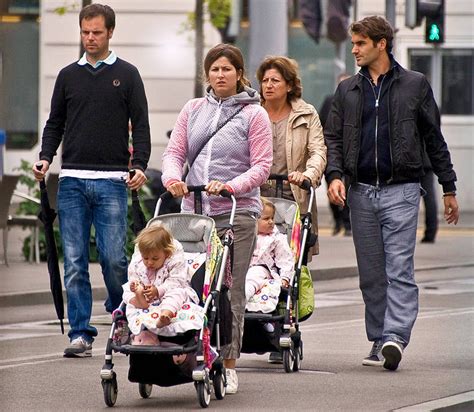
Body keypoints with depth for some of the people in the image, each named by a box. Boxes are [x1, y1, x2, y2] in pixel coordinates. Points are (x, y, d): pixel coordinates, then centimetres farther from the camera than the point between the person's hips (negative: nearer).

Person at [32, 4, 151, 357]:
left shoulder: (127, 75, 6)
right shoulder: (68, 76, 13)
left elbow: (140, 125, 4)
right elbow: (55, 123, 17)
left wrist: (140, 165, -10)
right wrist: (45, 158, 1)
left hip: (112, 181, -3)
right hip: (72, 181, 3)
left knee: (113, 258, -7)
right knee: (75, 262, -1)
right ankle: (81, 333, 2)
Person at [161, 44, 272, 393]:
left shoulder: (254, 114, 1)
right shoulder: (193, 109, 13)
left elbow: (262, 166, -2)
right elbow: (174, 152, 10)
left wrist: (230, 186, -17)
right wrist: (173, 178, -11)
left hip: (237, 212, -3)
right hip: (193, 210, 3)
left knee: (230, 290, -4)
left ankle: (228, 365, 0)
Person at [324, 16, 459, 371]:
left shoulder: (414, 85, 5)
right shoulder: (348, 90, 13)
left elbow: (434, 139, 8)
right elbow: (333, 138, 11)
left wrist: (449, 187, 8)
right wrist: (334, 174, -7)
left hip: (401, 189, -4)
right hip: (361, 191, 4)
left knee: (400, 270, -12)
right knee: (371, 274, 5)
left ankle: (395, 336, -20)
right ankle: (379, 341, 10)